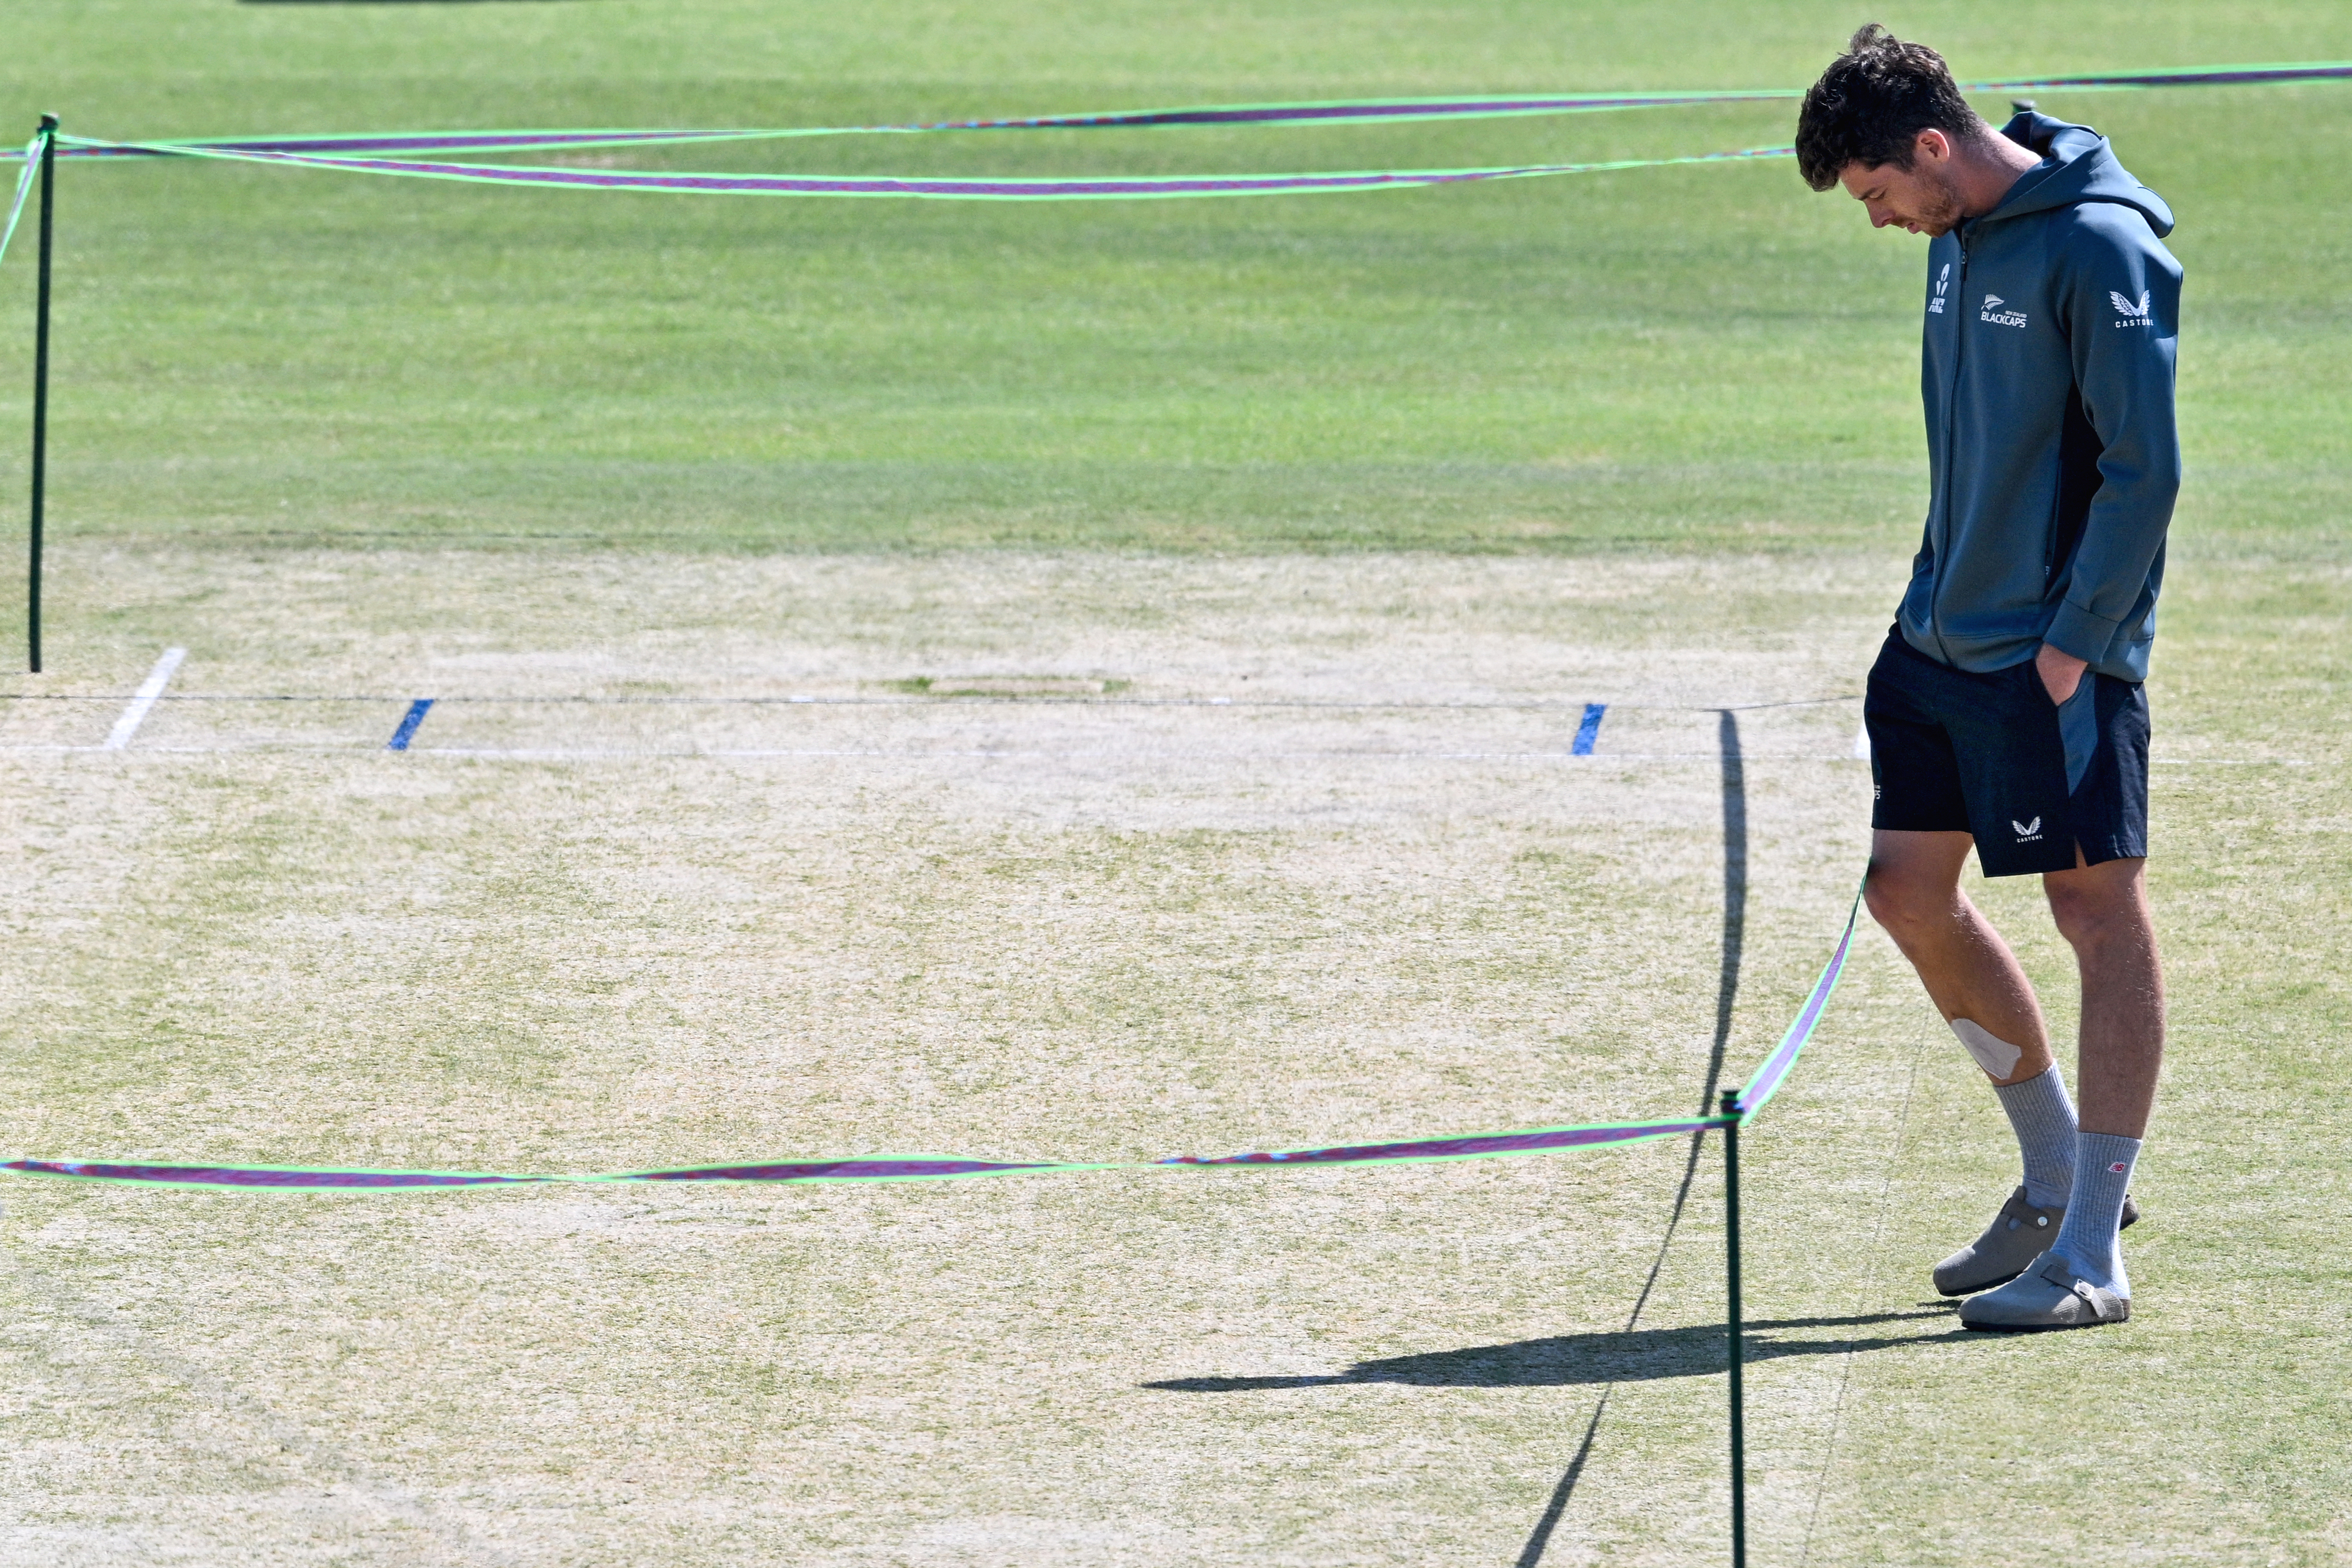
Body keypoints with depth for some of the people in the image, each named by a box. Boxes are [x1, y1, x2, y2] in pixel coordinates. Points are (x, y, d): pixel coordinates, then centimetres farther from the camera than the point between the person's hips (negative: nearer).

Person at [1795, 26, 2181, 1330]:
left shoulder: (2099, 247, -16)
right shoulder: (1959, 239, 11)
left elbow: (2144, 467, -17)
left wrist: (2074, 640, -18)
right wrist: (1945, 594, 14)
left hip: (2055, 651, -9)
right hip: (1943, 634, 9)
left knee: (2099, 911, -3)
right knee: (1908, 891, 10)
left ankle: (2091, 1254, -1)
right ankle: (2057, 1172, 25)